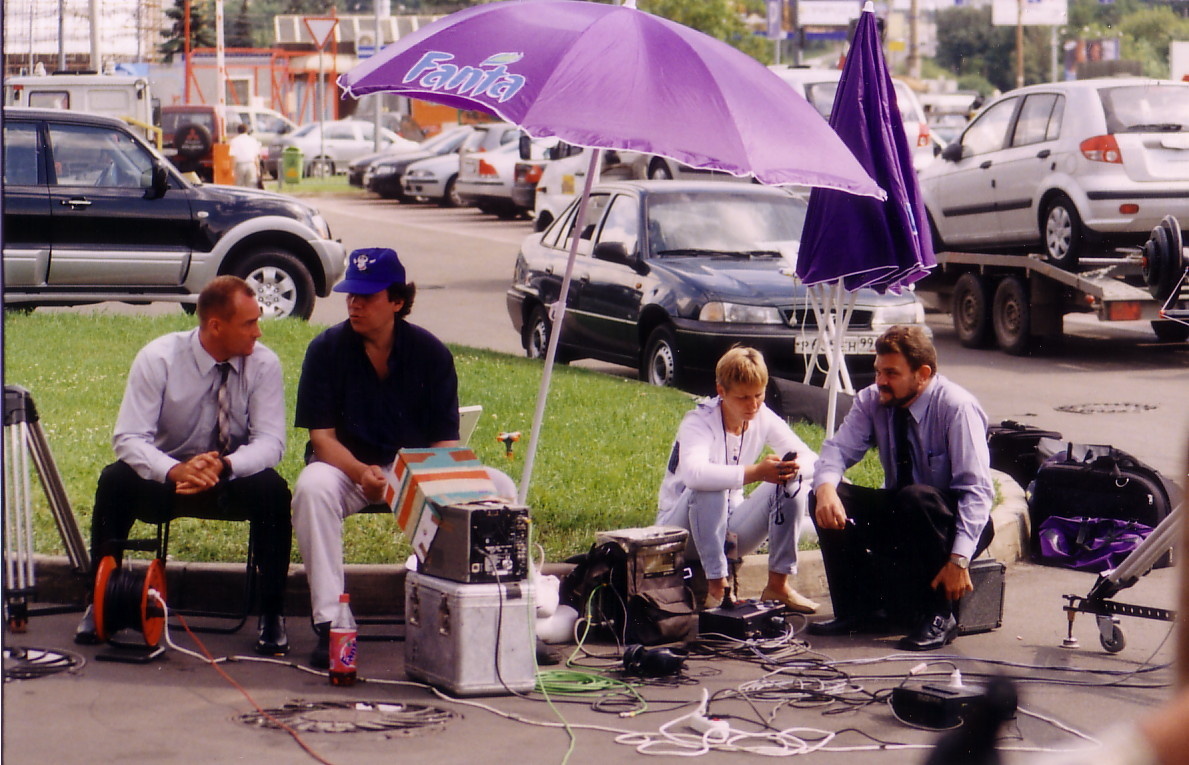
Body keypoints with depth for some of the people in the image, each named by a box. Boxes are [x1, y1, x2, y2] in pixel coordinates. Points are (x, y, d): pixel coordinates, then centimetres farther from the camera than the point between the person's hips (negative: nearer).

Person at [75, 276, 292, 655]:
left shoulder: (263, 363, -11)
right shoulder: (158, 358, -15)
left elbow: (270, 440, -17)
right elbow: (128, 438, -20)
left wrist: (224, 465, -39)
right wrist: (175, 471, -40)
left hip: (234, 481, 0)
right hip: (165, 477, 0)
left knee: (273, 489, -31)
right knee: (115, 480, -29)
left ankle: (271, 615, -19)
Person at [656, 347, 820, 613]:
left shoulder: (764, 418, -6)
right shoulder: (699, 422, -23)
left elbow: (810, 459, -8)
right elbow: (694, 473, -45)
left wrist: (794, 468, -32)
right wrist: (755, 472, -52)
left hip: (729, 527, 5)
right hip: (681, 527, -5)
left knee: (792, 483, -15)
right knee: (709, 488, -36)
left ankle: (778, 584, -11)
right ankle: (716, 588, -30)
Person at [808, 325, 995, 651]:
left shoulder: (956, 407, -21)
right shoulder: (872, 401, -6)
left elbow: (976, 489, -25)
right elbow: (838, 450, -9)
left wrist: (959, 559, -34)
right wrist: (826, 487, -34)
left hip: (949, 521, -5)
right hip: (898, 515, 5)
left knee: (916, 498, -37)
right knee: (827, 499, -17)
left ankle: (937, 618, -24)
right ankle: (859, 610, -10)